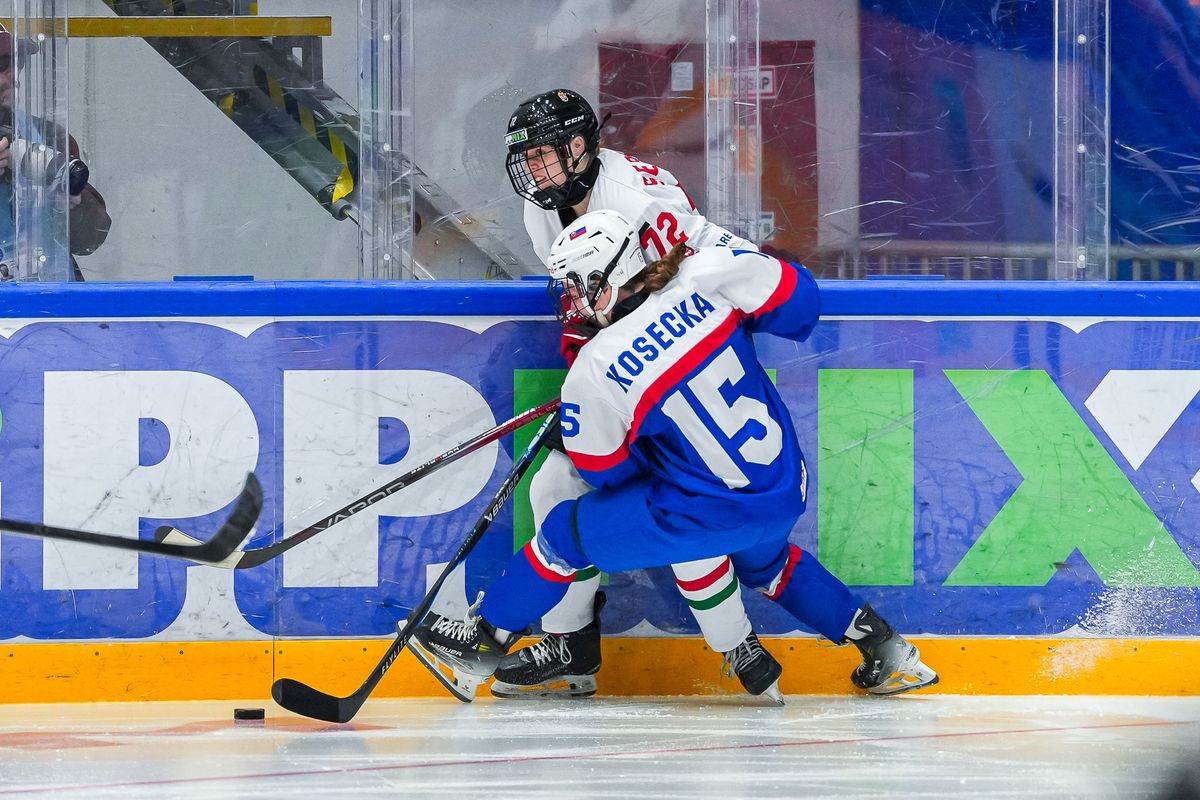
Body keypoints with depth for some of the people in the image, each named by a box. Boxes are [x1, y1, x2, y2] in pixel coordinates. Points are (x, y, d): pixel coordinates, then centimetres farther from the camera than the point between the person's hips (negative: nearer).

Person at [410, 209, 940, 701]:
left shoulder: (593, 375, -16)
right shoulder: (705, 276, -9)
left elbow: (606, 474, -3)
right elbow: (796, 296, 0)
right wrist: (735, 319, 18)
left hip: (711, 512, -6)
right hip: (788, 489, 6)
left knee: (568, 533, 13)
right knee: (762, 557, 40)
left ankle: (483, 640, 29)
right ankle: (884, 649, 39)